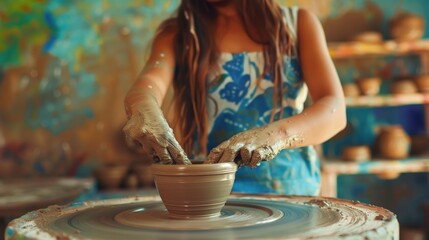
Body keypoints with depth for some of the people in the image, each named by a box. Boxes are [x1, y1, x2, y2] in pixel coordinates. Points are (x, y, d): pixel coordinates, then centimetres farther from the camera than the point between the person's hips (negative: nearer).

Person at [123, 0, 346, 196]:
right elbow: (152, 80, -13)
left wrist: (277, 134, -29)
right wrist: (144, 108, -38)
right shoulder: (175, 33, 9)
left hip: (291, 188, -1)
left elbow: (335, 110, -7)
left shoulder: (300, 24, 8)